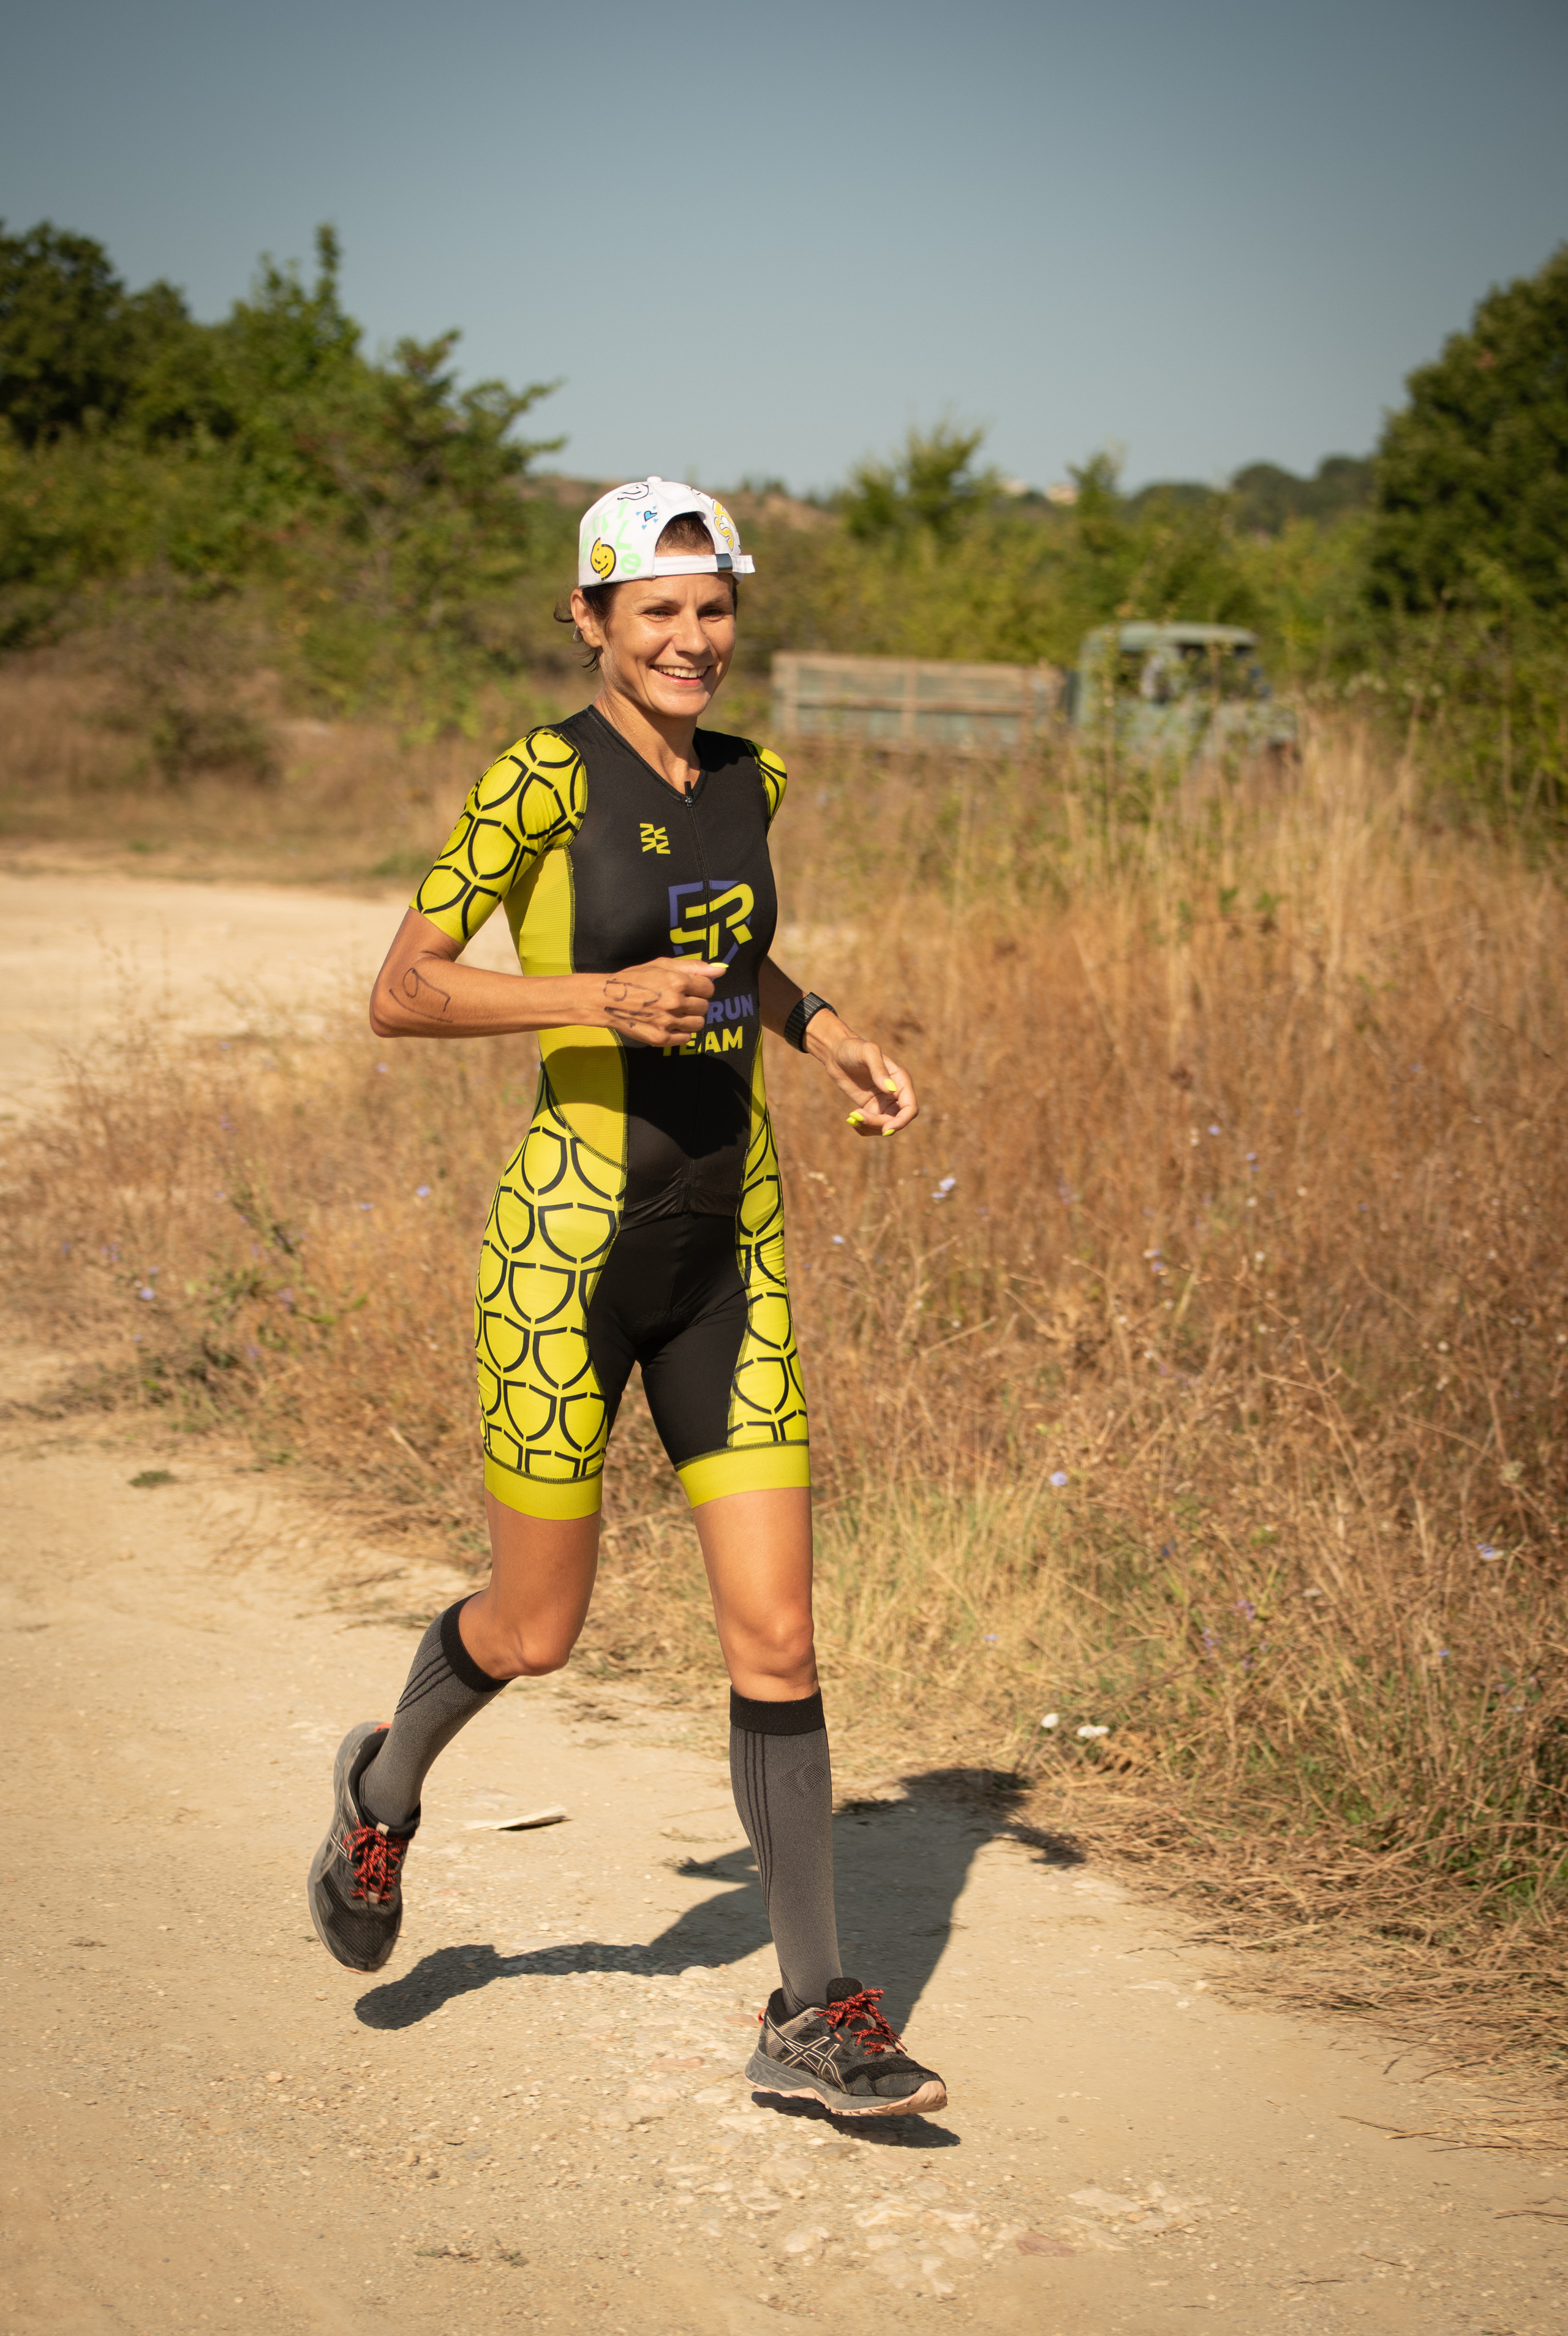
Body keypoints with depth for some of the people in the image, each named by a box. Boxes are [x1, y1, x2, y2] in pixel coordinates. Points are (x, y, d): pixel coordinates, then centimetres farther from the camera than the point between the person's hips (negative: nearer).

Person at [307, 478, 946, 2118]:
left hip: (730, 1246, 5)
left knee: (776, 1635, 0)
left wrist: (828, 1035, 10)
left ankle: (814, 2011, 9)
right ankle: (388, 1789, 41)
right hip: (573, 1240, -5)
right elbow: (400, 994, -11)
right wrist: (596, 1000, -23)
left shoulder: (747, 780, 9)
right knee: (538, 1631, 8)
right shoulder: (544, 778, -10)